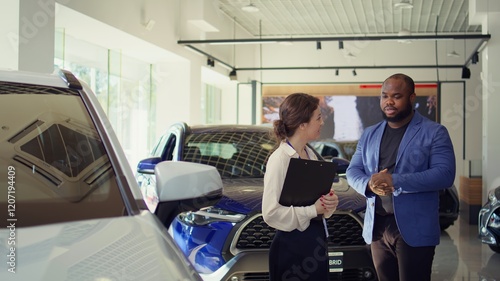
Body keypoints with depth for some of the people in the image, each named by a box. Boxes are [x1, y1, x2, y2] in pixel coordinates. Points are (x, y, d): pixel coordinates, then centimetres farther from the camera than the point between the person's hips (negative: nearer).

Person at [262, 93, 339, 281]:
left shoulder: (310, 154, 8)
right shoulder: (279, 159, -17)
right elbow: (271, 212, -23)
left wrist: (329, 201, -3)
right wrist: (313, 210, -20)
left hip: (317, 241, 8)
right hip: (293, 246, -8)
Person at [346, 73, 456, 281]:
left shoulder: (434, 132, -4)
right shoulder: (369, 134, 14)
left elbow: (445, 174, -15)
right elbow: (352, 171, 11)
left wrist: (395, 181, -23)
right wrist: (369, 183, -14)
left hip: (414, 230, -5)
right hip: (377, 227, 6)